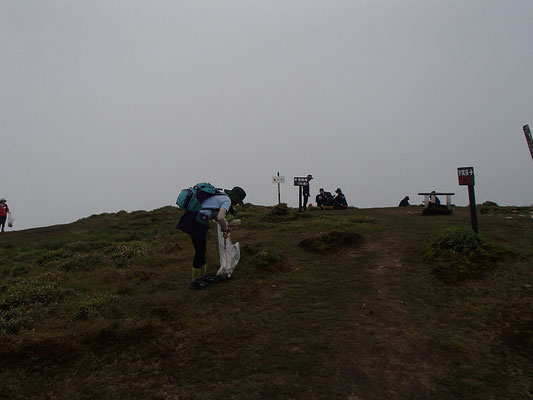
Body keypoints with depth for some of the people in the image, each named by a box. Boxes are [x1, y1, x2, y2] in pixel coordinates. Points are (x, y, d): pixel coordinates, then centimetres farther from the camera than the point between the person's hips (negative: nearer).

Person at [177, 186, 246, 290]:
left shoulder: (219, 195, 21)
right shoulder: (227, 200, -7)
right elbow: (220, 218, -22)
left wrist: (224, 227, 24)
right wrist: (226, 228, -4)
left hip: (191, 218, 9)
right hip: (196, 222, -9)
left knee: (202, 249, 19)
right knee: (200, 250, 3)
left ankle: (203, 275, 32)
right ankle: (195, 281, 17)